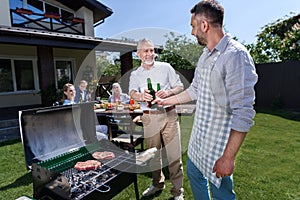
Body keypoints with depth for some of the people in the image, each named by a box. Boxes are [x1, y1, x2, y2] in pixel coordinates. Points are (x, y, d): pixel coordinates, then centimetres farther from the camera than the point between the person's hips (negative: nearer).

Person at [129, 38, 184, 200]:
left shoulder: (166, 67, 5)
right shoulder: (135, 75, 9)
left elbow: (180, 86, 4)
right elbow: (132, 93, -7)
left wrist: (168, 92, -18)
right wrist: (141, 96, -31)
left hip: (168, 114, -2)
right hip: (149, 118, 2)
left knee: (174, 153, 0)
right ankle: (158, 183, 35)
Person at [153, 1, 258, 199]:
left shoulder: (236, 55, -22)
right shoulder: (205, 55, 7)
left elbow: (243, 113, -25)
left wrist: (228, 157, -24)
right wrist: (166, 101, 23)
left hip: (218, 142, -8)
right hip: (198, 136, 8)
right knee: (194, 173, 25)